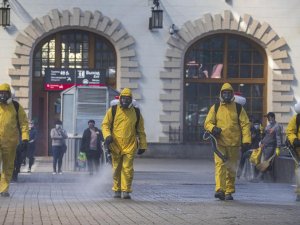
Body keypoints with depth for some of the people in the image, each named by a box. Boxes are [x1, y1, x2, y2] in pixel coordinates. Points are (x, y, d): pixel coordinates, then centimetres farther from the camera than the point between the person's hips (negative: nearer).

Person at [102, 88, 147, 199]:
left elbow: (141, 130, 14)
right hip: (115, 145, 0)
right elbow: (105, 124, 6)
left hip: (130, 145, 0)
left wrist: (143, 145, 11)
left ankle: (126, 190, -7)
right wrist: (107, 135, -13)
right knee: (117, 168, 8)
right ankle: (117, 190, 20)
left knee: (127, 169, -10)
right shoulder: (113, 110, 5)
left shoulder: (136, 112, 9)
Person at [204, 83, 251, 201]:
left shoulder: (238, 108, 7)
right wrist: (213, 128, -15)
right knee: (220, 165, -14)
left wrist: (246, 140, -8)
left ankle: (229, 192, 15)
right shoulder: (215, 108, 9)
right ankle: (219, 190, -22)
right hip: (219, 143, -1)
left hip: (234, 143, 1)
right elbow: (208, 122, 9)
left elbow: (245, 124, 3)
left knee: (232, 168, 7)